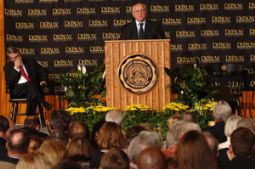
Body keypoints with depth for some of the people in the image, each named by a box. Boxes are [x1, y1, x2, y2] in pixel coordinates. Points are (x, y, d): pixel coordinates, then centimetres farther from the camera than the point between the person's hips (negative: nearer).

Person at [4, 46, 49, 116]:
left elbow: (43, 71, 18)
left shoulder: (30, 61, 17)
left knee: (30, 94, -37)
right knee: (29, 83, -35)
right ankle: (43, 103, -43)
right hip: (17, 90, -2)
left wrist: (43, 80, -4)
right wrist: (16, 68, -8)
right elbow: (8, 82, -3)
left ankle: (30, 116, -45)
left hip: (33, 88, 2)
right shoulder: (8, 66, 12)